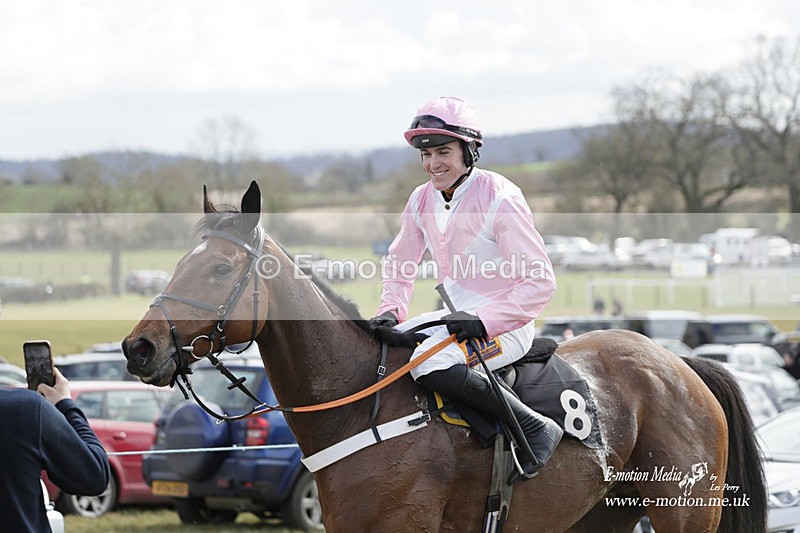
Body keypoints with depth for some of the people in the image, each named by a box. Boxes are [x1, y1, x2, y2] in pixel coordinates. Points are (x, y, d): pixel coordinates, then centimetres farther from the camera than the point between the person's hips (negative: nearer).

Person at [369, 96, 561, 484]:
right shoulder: (422, 201, 5)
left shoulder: (500, 200, -16)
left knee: (431, 364, -34)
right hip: (454, 317, 8)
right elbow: (399, 262, 20)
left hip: (504, 326, -8)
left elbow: (540, 282, -18)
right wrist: (391, 309, 1)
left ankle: (537, 428, -23)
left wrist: (483, 321, -26)